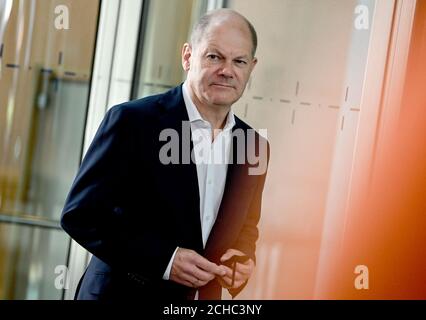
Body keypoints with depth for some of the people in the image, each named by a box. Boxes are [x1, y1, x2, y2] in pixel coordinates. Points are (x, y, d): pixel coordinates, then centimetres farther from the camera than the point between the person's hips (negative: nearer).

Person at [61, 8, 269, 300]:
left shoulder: (255, 146, 0)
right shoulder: (132, 120, -15)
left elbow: (245, 229, 11)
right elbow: (80, 214, -16)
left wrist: (242, 263, -11)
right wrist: (164, 259, -23)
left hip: (204, 293, 5)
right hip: (125, 291, -4)